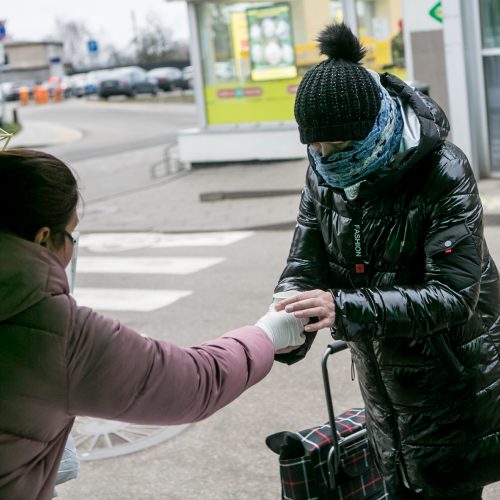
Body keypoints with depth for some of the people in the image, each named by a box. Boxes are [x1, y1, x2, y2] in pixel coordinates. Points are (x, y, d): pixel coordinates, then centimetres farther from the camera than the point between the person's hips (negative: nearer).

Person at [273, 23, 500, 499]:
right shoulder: (323, 173, -7)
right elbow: (305, 263, -8)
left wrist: (345, 308, -43)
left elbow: (453, 295, -31)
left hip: (448, 373, -5)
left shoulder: (443, 174, -26)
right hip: (379, 369, 6)